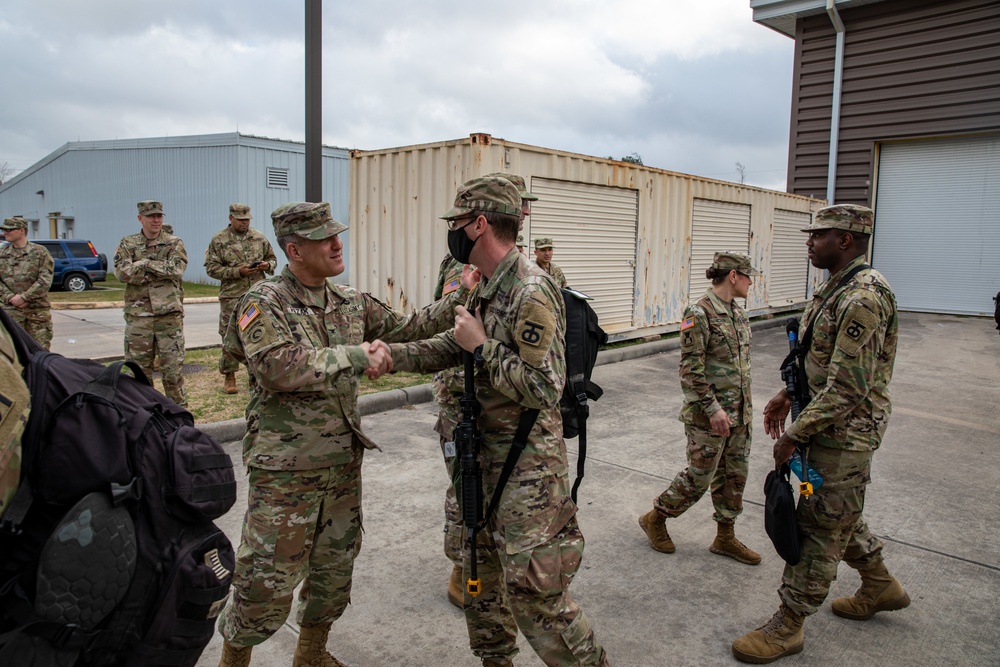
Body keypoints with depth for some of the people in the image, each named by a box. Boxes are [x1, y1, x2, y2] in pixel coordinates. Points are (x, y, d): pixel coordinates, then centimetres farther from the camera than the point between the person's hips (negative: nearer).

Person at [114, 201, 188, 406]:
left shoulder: (174, 243, 6)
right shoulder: (127, 244, 8)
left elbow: (177, 269, -12)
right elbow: (122, 272, -8)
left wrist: (145, 264, -10)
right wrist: (161, 271, -10)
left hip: (169, 314, -1)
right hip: (138, 315, 2)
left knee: (172, 366, 2)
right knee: (139, 367, 8)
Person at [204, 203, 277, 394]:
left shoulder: (259, 238, 10)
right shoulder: (218, 240, 0)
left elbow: (272, 258, 19)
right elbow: (212, 267, -4)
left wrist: (267, 265, -5)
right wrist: (237, 272, -15)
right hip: (232, 297, -3)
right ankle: (229, 376, 12)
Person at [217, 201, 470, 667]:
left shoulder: (350, 303, 7)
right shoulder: (263, 303, -13)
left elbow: (408, 328, 11)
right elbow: (281, 368, -28)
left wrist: (462, 298, 1)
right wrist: (359, 355, -24)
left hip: (344, 462, 7)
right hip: (286, 469, -6)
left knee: (335, 568, 19)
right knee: (269, 582, 1)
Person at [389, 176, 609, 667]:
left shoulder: (531, 293, -23)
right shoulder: (485, 287, 7)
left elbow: (543, 388, -27)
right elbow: (450, 348, 18)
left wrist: (482, 345, -20)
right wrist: (391, 354, 7)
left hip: (528, 462, -9)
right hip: (486, 452, 10)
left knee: (533, 591, -4)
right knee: (480, 571, 21)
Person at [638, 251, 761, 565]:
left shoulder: (737, 313, 9)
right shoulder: (699, 313, -17)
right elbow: (691, 369, -20)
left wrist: (746, 408, 18)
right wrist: (713, 408, -22)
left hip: (739, 413, 8)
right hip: (709, 415, -8)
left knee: (734, 476, 14)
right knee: (699, 477, 0)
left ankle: (725, 537, 29)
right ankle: (654, 518, 21)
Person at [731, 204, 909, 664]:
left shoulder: (862, 299, -25)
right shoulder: (838, 288, 9)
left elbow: (848, 388, -27)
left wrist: (795, 434, -21)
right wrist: (788, 394, 16)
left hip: (844, 432, -10)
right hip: (833, 426, 10)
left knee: (818, 526, 0)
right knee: (838, 514, 24)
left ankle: (788, 625, 12)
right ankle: (880, 586, 44)